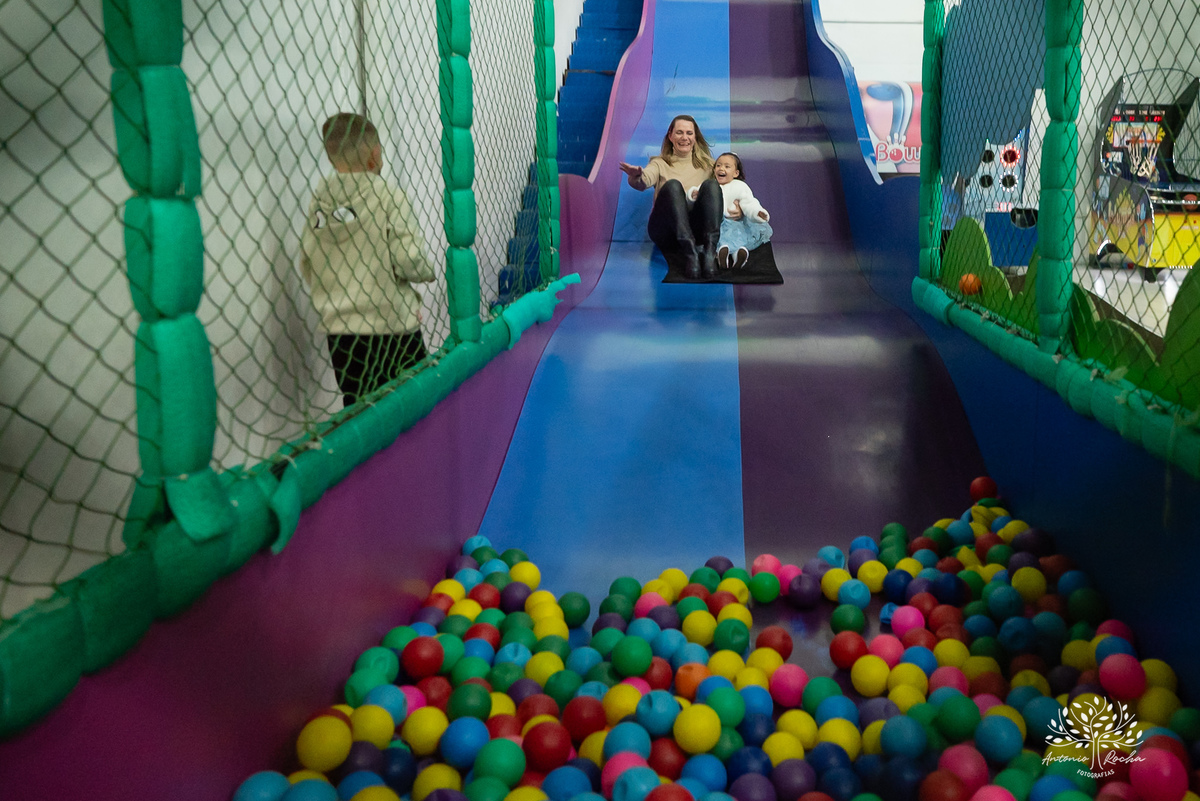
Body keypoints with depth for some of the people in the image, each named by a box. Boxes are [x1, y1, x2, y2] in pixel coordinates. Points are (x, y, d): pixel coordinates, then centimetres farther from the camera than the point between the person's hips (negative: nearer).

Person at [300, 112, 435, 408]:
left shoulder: (318, 200, 6)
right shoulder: (387, 194, -8)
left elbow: (307, 269, 8)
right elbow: (408, 261, -15)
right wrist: (427, 271, 6)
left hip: (338, 332, 5)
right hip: (391, 328, -5)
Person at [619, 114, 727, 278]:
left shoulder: (706, 164, 24)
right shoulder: (660, 163, 18)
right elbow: (645, 181, -5)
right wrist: (636, 177, -29)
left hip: (697, 229, 1)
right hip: (665, 230, -1)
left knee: (710, 184, -24)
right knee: (672, 185, -28)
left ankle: (709, 250, -45)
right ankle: (689, 249, -50)